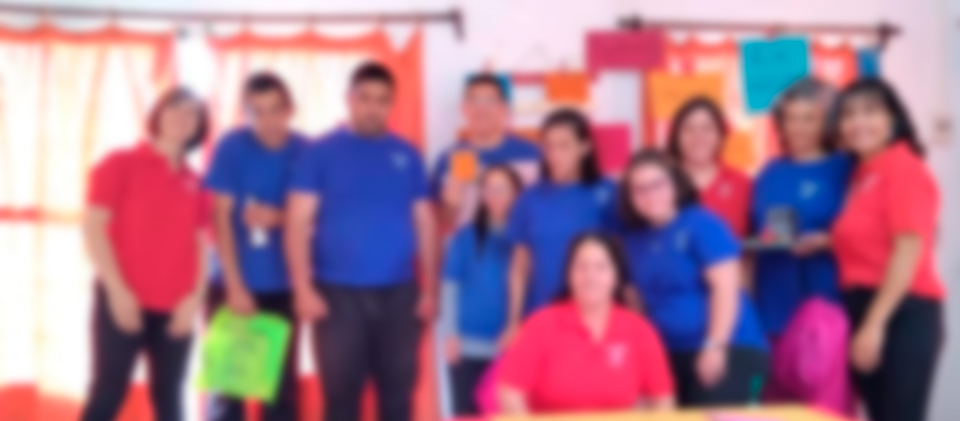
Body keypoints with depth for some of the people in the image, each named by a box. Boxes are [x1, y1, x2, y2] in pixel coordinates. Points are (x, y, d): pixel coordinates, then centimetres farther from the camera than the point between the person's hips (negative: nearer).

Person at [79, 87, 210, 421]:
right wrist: (116, 289, -13)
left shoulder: (194, 183, 12)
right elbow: (93, 227, -6)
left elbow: (201, 242, 11)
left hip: (176, 309, 4)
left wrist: (195, 296, -4)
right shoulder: (121, 163, 1)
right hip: (123, 301, -4)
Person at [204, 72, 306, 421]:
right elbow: (221, 219, -8)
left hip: (283, 287, 2)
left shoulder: (306, 153, -1)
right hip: (235, 283, -2)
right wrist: (235, 286, -12)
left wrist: (279, 217, -16)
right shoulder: (232, 148, -7)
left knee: (281, 384, 8)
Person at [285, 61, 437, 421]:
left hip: (398, 294, 3)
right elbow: (299, 222, -3)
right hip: (338, 293, -2)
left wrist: (429, 289, 4)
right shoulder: (321, 153, 0)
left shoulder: (407, 156, 9)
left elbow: (424, 223, 10)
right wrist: (303, 288, -11)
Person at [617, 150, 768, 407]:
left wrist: (715, 346, -19)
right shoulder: (632, 239, 10)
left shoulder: (702, 224, -6)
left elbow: (726, 288, -13)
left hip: (730, 349, -6)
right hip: (671, 356, 6)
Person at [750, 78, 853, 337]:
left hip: (824, 296, -4)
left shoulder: (843, 169, -1)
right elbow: (753, 232, 20)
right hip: (775, 299, 4)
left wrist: (823, 241, -20)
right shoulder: (770, 174, 15)